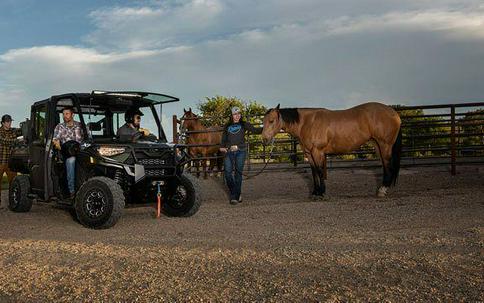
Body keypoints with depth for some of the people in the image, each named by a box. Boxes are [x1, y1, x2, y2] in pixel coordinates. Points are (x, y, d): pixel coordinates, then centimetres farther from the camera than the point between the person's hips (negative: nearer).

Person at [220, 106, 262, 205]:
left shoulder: (244, 125, 11)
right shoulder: (227, 126, 17)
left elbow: (255, 130, 3)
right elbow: (224, 139, 18)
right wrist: (222, 147, 0)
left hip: (240, 151, -2)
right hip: (229, 152, 2)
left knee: (238, 173, -3)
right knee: (228, 172, -9)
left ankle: (235, 196, 4)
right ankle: (237, 194, 10)